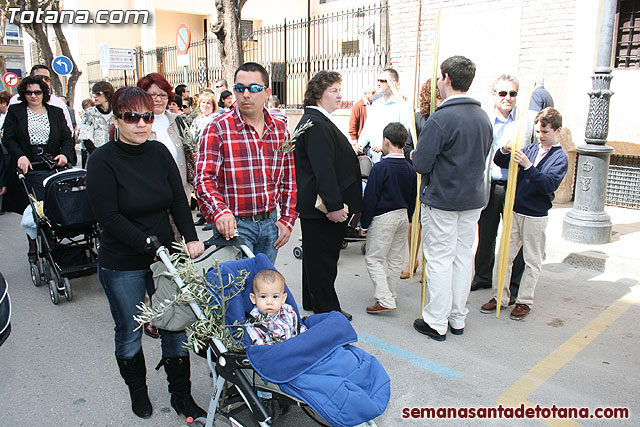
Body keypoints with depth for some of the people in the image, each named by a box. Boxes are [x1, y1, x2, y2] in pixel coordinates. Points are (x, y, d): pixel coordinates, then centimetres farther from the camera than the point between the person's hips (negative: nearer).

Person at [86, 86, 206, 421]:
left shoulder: (159, 152, 1)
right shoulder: (102, 160, -12)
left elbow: (178, 200, 3)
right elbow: (108, 216, -16)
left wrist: (191, 238, -10)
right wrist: (149, 246, -20)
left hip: (164, 256, 4)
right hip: (122, 265, -3)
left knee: (175, 327, 10)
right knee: (130, 333, 14)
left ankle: (181, 395, 28)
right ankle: (137, 391, 39)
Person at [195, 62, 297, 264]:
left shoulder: (280, 130, 8)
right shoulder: (217, 129, -7)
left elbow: (288, 178, 13)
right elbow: (204, 178, -15)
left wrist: (288, 220, 6)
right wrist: (220, 212, -33)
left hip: (270, 223, 5)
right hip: (234, 225, -4)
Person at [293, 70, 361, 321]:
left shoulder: (317, 121, 16)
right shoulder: (316, 124, -20)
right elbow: (323, 169, -26)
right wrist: (334, 205, -26)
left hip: (314, 205, 11)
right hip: (322, 206, -11)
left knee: (316, 255, 20)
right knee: (323, 258, 1)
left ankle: (312, 301, 34)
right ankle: (327, 309, 15)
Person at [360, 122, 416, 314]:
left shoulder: (380, 167, -16)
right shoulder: (410, 169, 5)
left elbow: (370, 198, -14)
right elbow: (412, 198, 13)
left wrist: (365, 224, -7)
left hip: (383, 218, -7)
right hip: (403, 216, 7)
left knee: (373, 259, 0)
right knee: (396, 259, 15)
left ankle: (385, 300, -6)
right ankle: (389, 294, 27)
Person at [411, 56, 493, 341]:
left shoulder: (441, 118, -18)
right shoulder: (483, 117, 6)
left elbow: (420, 164, -18)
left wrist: (415, 154, 3)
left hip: (442, 200, -7)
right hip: (474, 199, 7)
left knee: (439, 259, 3)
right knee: (463, 257, 14)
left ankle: (436, 322, 13)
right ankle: (458, 318, 26)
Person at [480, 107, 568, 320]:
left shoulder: (560, 157, -4)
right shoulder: (529, 149, 9)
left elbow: (549, 185, -19)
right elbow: (499, 161, 9)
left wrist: (528, 166, -28)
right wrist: (506, 150, -12)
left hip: (536, 216, -4)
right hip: (514, 212, 4)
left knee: (532, 260, 7)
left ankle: (524, 301, 18)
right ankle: (500, 296, 18)